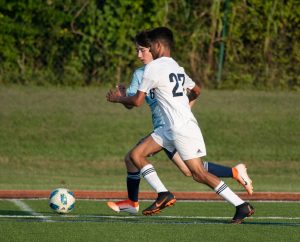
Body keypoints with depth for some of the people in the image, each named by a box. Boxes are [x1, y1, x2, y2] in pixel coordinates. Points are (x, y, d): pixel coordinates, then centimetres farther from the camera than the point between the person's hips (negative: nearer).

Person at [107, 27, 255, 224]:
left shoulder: (153, 67, -9)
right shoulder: (176, 67, 16)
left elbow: (137, 101, -7)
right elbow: (196, 91, 28)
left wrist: (118, 99, 12)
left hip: (182, 128, -9)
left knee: (199, 174, -9)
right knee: (136, 154, 7)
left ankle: (242, 206, -8)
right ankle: (163, 195, 0)